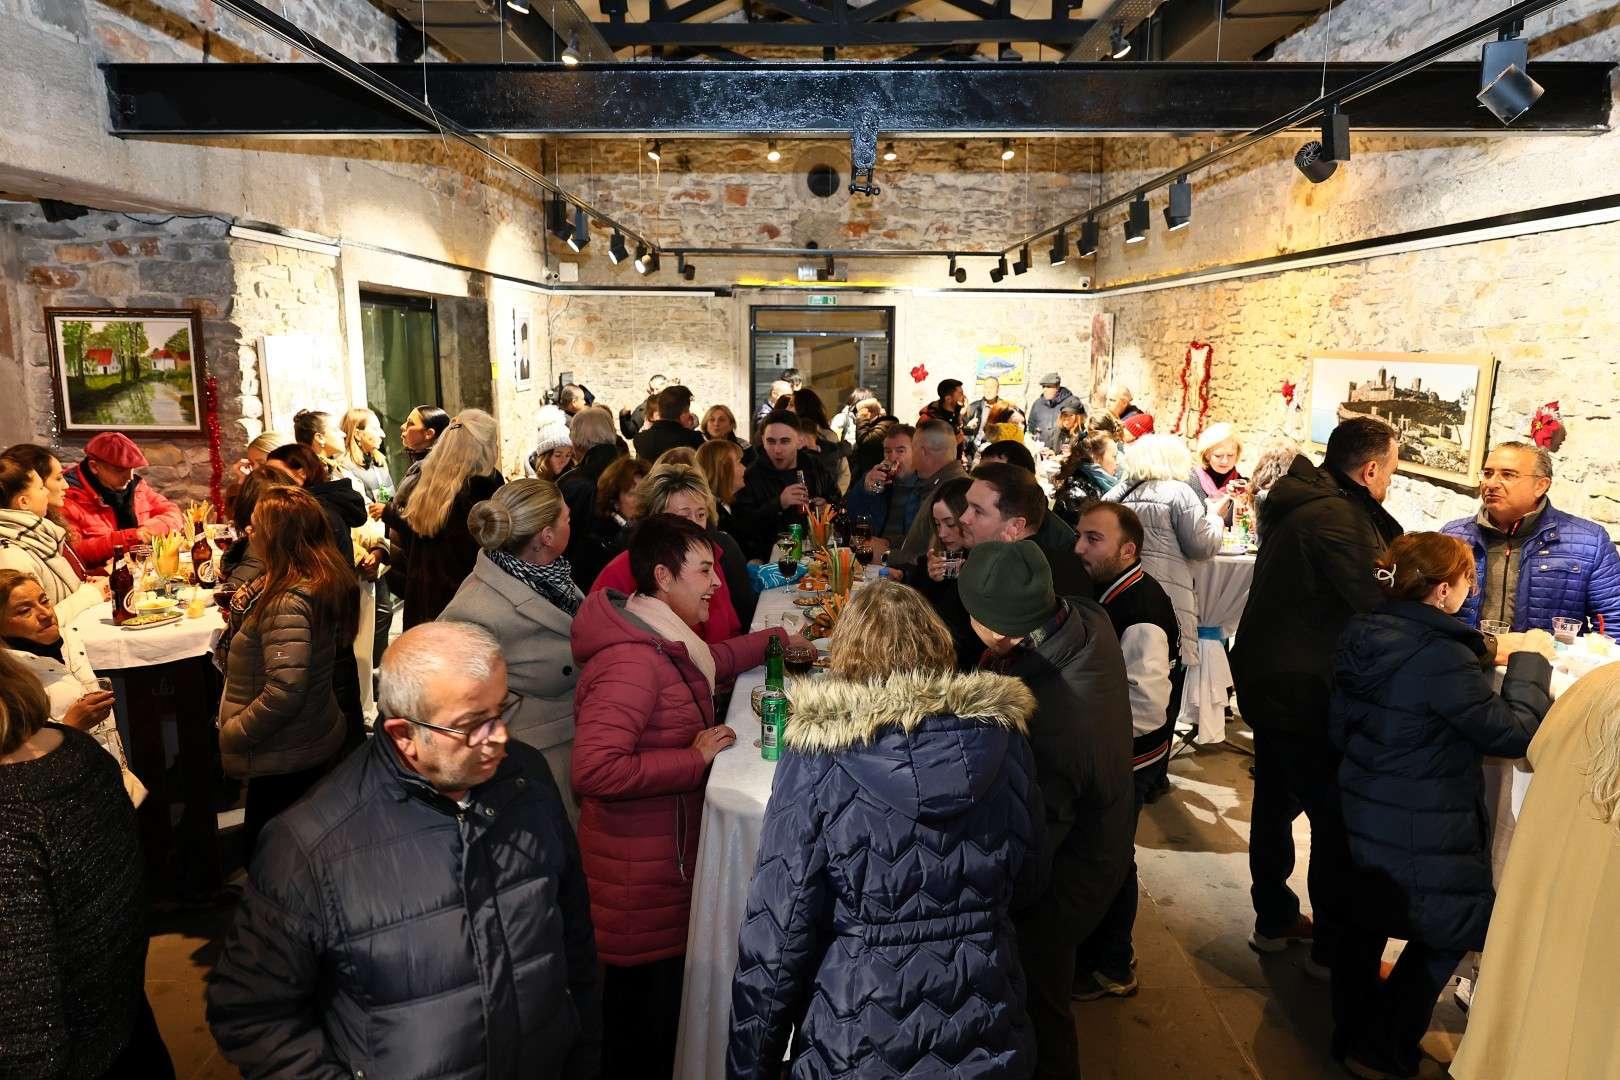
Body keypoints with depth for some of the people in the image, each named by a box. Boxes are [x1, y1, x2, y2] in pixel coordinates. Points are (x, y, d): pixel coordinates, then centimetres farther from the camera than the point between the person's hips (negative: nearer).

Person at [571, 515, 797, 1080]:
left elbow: (706, 663, 28)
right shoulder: (630, 660, -27)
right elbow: (595, 769, -36)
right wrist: (694, 760, -27)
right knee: (647, 1022, 9)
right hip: (640, 874, -10)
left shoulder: (662, 639, 6)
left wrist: (773, 640, 24)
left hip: (670, 853, 10)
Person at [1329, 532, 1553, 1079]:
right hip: (1425, 839, -7)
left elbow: (1339, 727, 8)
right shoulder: (1442, 657, -26)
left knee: (1366, 918, 23)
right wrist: (1530, 661, -3)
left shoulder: (1365, 637, -1)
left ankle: (1354, 1031, 41)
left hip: (1364, 814, 7)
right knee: (1446, 931, 16)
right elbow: (1513, 732, -16)